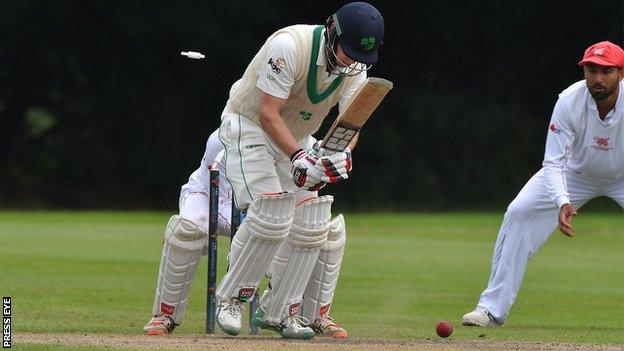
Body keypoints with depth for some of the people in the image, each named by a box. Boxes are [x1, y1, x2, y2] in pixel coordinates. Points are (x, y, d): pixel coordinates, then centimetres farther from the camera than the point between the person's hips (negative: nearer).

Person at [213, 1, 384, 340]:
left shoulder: (356, 67, -9)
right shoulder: (290, 45, -30)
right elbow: (268, 112, -29)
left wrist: (341, 154, -35)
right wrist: (298, 156, -36)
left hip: (297, 138, 7)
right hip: (249, 126, -7)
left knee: (310, 226, -2)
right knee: (271, 216, -23)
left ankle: (276, 311, 9)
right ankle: (230, 299, -9)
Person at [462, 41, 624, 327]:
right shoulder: (569, 102, -30)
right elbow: (553, 163, -29)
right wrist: (563, 203, -48)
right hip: (576, 172, 1)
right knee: (519, 213, -16)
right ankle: (492, 308, -9)